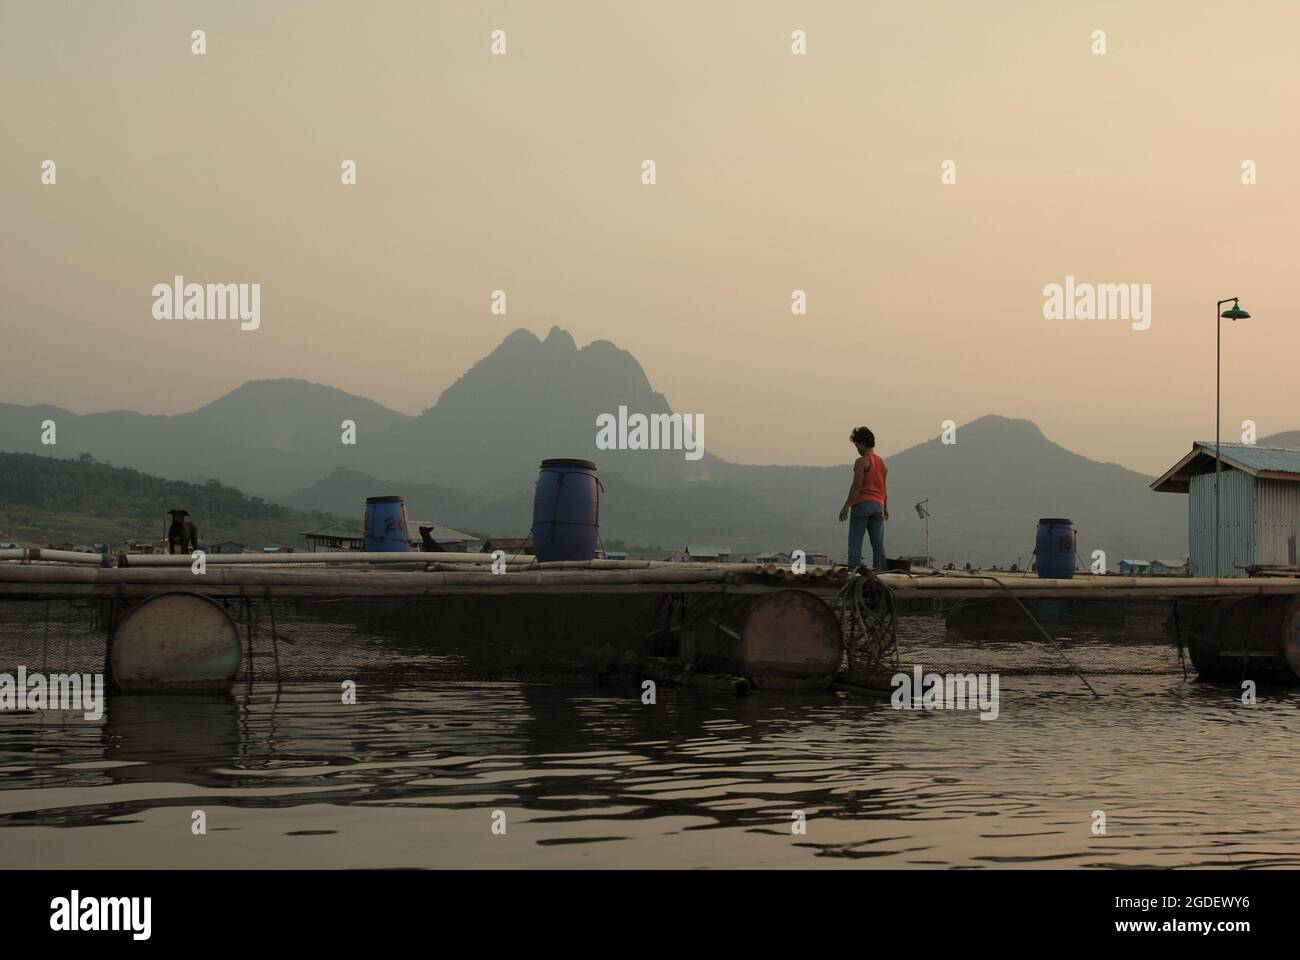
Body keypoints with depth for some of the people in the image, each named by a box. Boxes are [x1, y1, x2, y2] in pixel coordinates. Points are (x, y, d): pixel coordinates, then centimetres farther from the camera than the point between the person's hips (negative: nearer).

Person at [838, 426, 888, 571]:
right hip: (878, 505, 7)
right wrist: (885, 508, 27)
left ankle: (853, 569, -14)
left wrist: (846, 506, -15)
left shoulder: (861, 461, -8)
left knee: (855, 541, -6)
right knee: (878, 543, 6)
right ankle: (881, 570, 0)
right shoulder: (882, 463, 14)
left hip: (862, 504, -7)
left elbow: (857, 485, -15)